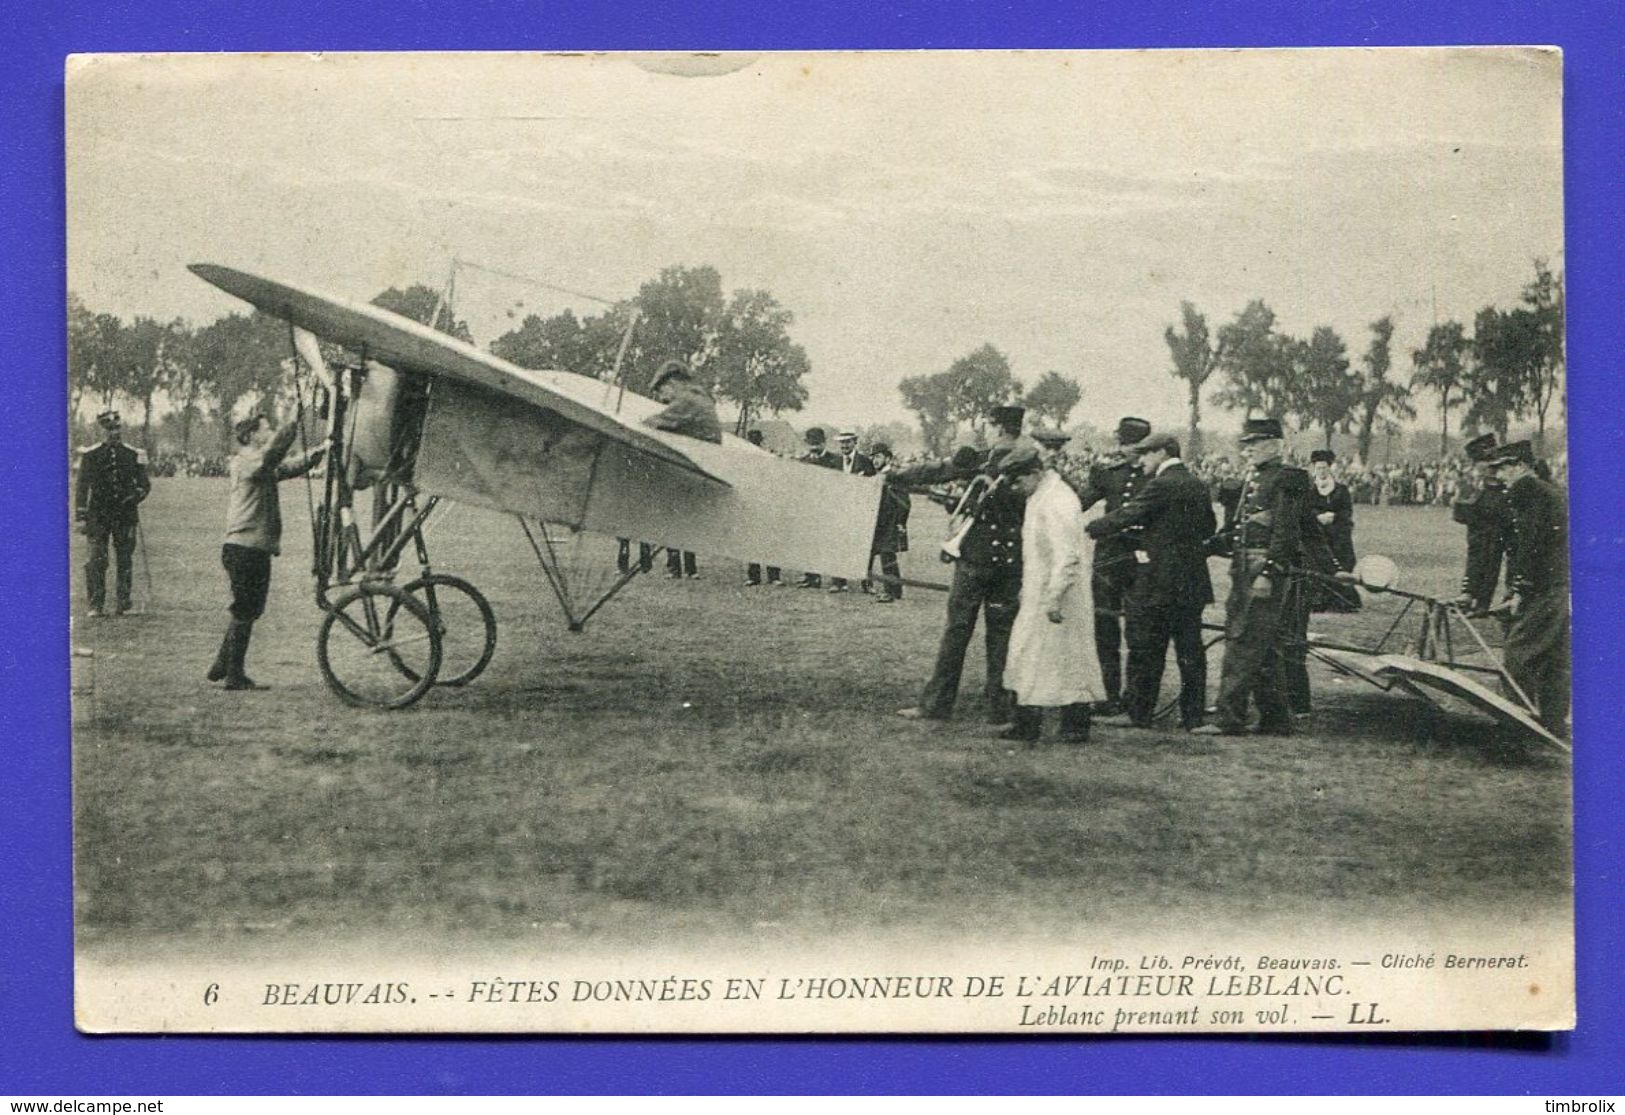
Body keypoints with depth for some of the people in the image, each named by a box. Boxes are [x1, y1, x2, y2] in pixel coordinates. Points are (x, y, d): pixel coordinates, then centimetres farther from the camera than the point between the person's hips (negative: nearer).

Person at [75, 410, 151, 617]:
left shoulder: (134, 455, 8)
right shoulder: (90, 456, 3)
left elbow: (145, 484, 14)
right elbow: (81, 487, 4)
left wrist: (135, 497, -8)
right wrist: (81, 517, -1)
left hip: (126, 515, 2)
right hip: (98, 516, -2)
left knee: (125, 561, 2)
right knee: (97, 560, -6)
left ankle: (122, 604, 9)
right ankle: (96, 605, -3)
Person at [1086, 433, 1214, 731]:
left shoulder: (1160, 485, -13)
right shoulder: (1198, 485, 10)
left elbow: (1126, 517, -17)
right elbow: (1209, 528, 17)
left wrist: (1084, 530, -11)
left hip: (1158, 581, -7)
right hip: (1193, 582, 7)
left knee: (1145, 649, 1)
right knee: (1190, 649, 9)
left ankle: (1138, 712, 6)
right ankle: (1193, 716, 10)